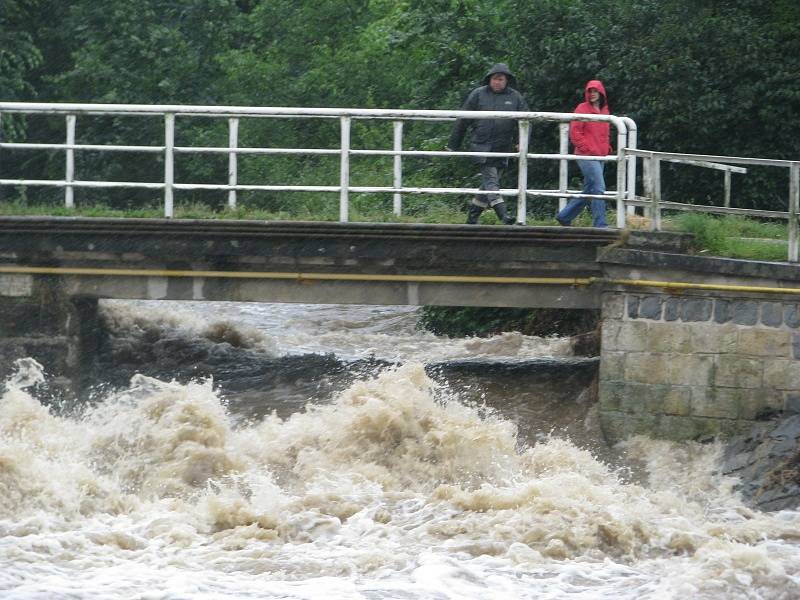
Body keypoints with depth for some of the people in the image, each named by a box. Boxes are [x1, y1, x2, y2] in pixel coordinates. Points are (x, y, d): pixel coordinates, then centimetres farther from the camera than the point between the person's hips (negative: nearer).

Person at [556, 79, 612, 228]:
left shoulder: (604, 110, 15)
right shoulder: (582, 109, -5)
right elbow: (575, 132, -9)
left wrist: (607, 148, 13)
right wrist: (587, 148, -13)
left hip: (600, 157, 8)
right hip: (586, 156, -8)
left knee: (589, 192, 11)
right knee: (599, 188, -14)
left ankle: (564, 216, 22)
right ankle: (600, 224, -13)